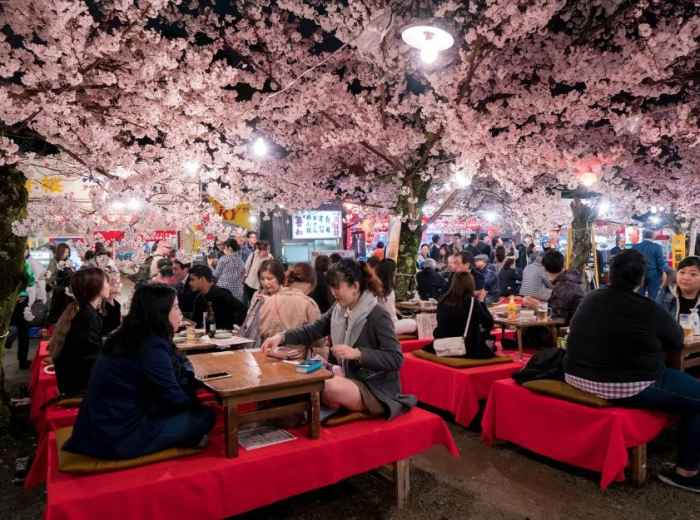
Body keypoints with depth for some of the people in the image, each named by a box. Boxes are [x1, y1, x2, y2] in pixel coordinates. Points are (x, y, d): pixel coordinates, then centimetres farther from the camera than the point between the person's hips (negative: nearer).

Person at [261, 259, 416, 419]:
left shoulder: (378, 315, -18)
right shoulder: (338, 310, 4)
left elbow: (396, 359, -23)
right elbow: (311, 331, 5)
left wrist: (358, 353, -32)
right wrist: (282, 337, -11)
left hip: (377, 389, -6)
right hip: (351, 378, 7)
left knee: (331, 387, -29)